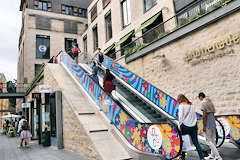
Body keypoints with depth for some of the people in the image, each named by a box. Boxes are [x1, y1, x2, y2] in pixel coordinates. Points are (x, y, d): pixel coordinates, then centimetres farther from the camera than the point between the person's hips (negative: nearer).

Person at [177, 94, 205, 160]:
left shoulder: (181, 105, -5)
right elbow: (194, 116, 12)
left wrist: (179, 125, -3)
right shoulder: (191, 105, 13)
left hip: (185, 126, -5)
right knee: (196, 142, 6)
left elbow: (180, 116, -11)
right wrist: (194, 122, 16)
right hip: (194, 126, 5)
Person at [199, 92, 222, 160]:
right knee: (213, 140, 15)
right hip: (213, 123, 8)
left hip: (208, 125, -8)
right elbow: (213, 113, 17)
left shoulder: (202, 103, -11)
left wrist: (204, 126, -15)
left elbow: (204, 115, -18)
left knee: (209, 141, -2)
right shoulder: (210, 102, 14)